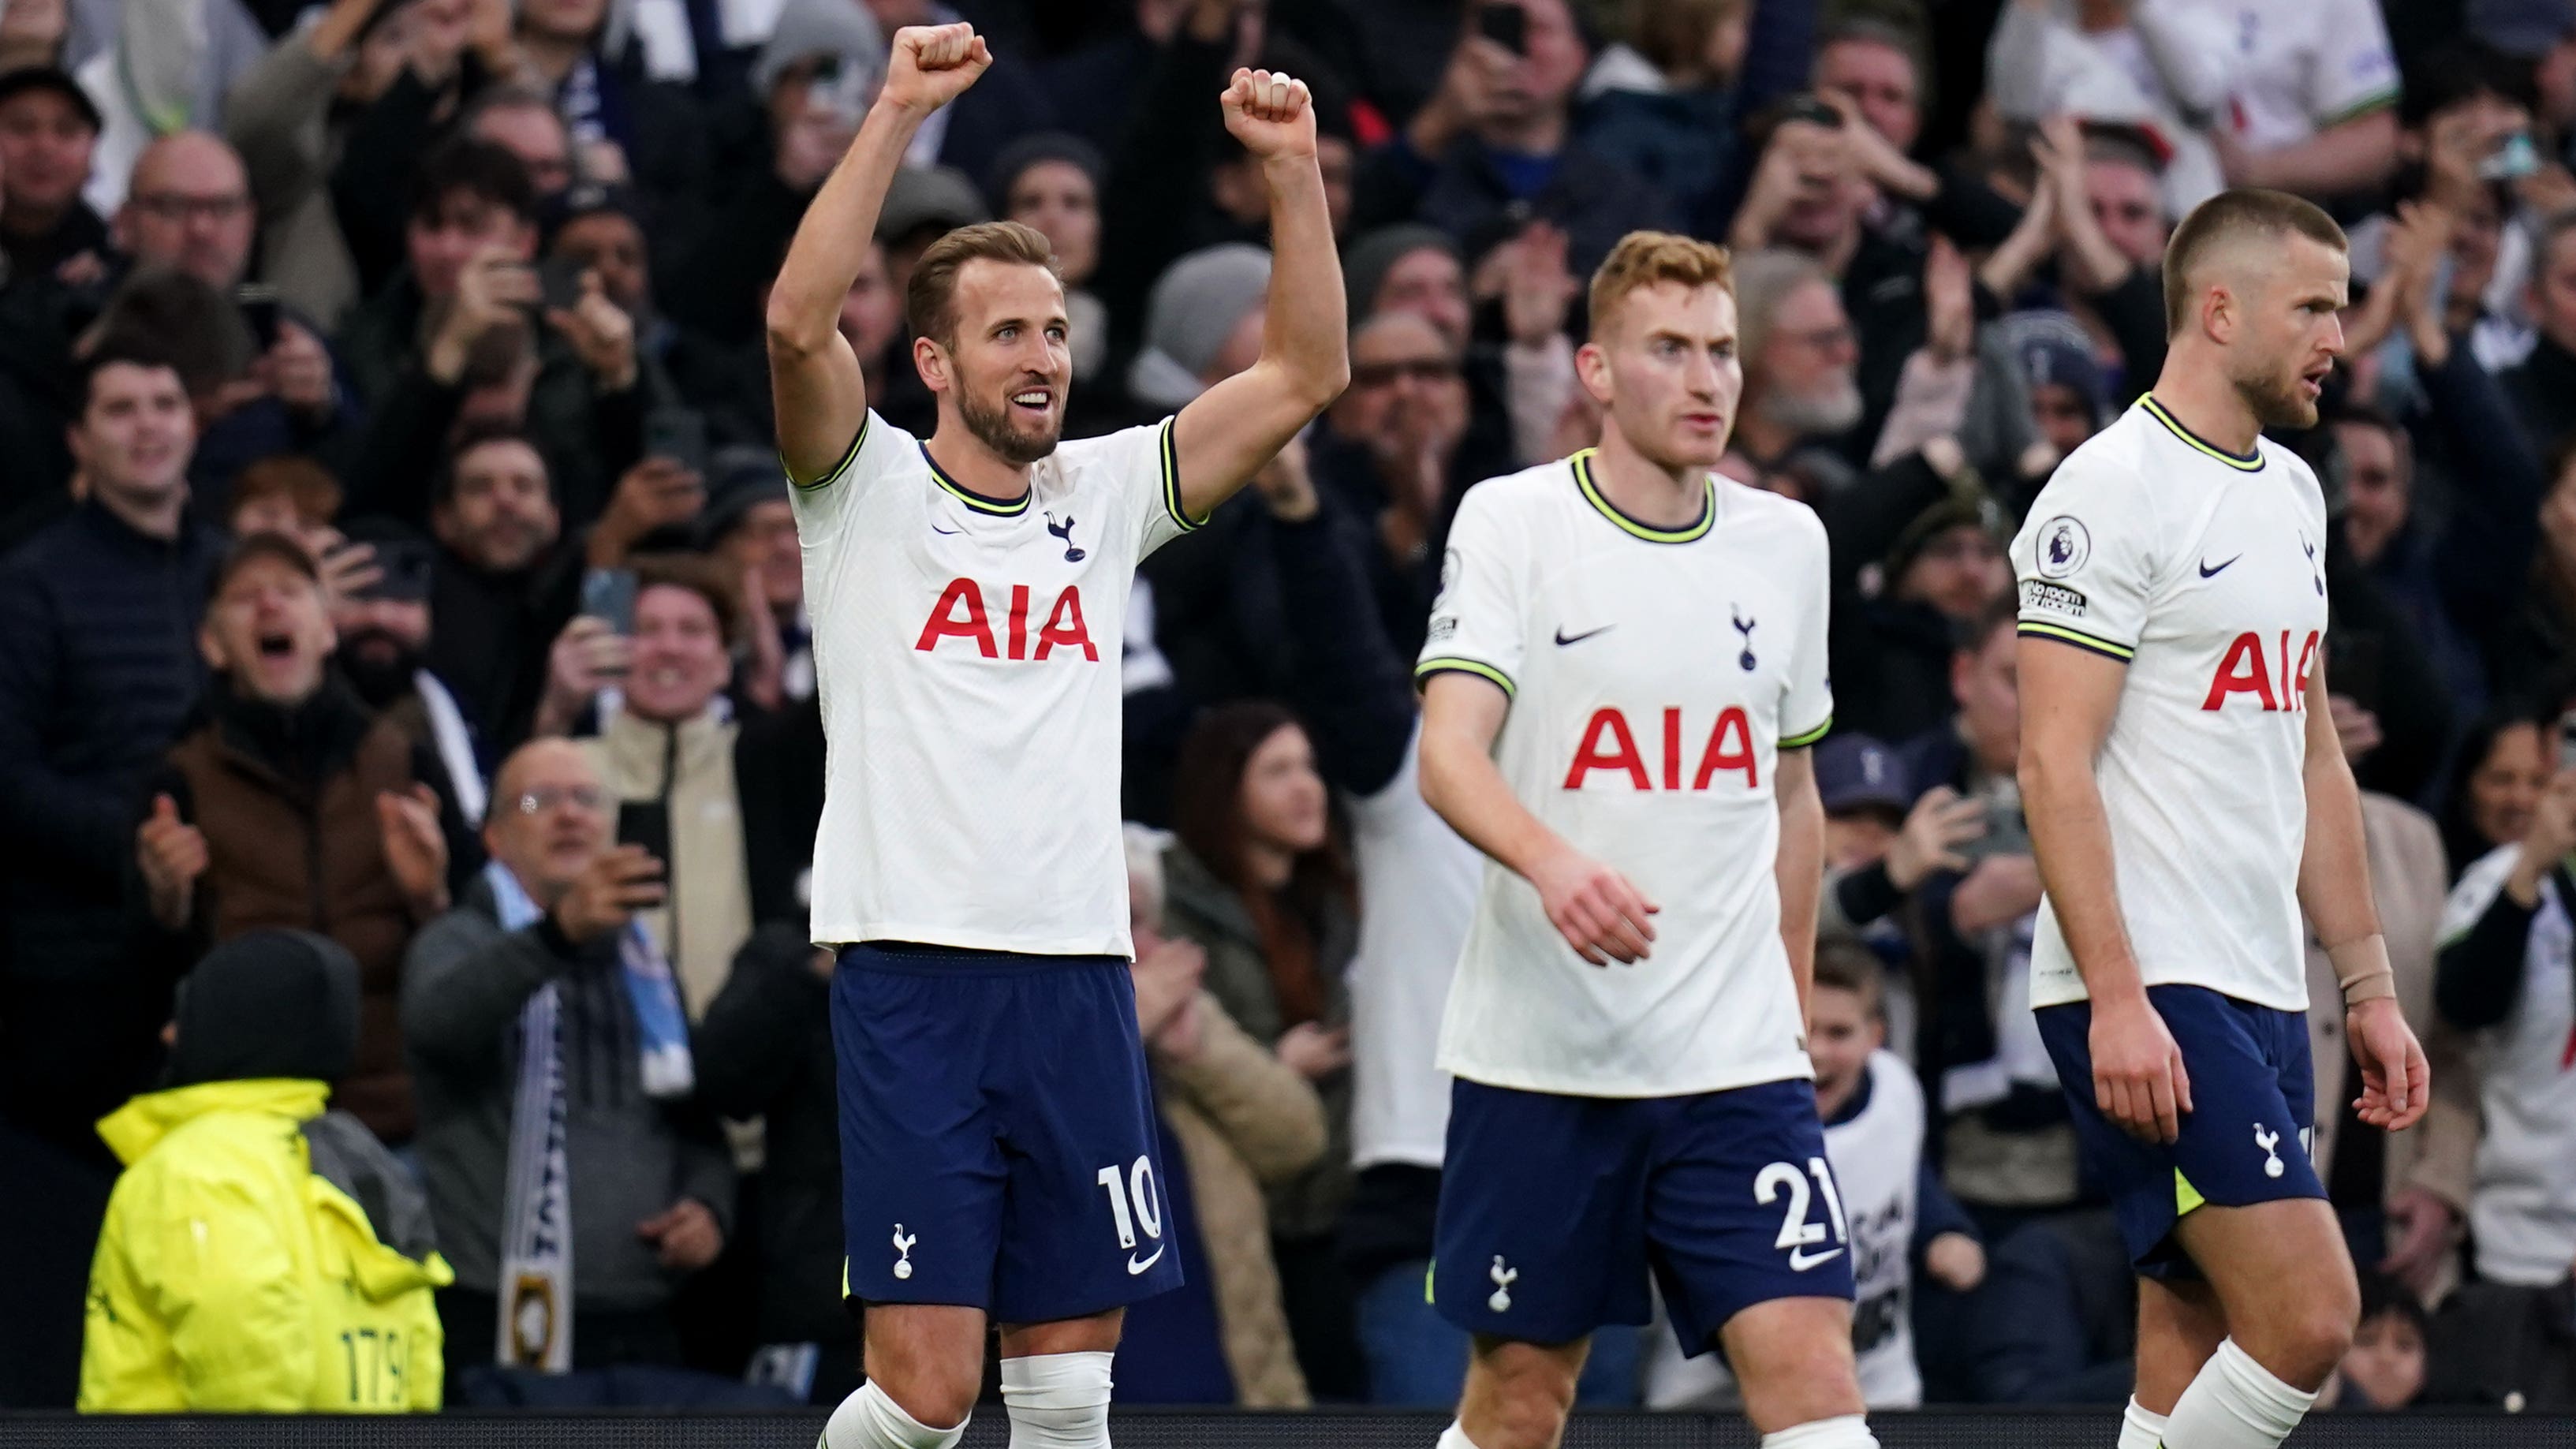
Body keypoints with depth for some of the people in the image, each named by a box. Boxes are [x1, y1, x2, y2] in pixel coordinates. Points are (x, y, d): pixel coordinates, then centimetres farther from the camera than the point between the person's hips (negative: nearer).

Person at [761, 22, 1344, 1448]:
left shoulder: (1106, 493, 13)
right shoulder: (869, 491, 1)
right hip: (913, 975, -4)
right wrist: (897, 114, -22)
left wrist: (1293, 169, -2)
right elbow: (798, 323, -17)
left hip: (1081, 982, 4)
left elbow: (1306, 374, 8)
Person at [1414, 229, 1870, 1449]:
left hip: (1736, 1061, 2)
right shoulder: (1511, 523, -3)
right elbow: (1448, 756, -15)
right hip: (1537, 1050, -2)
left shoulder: (1786, 544, 10)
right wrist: (1553, 861, -35)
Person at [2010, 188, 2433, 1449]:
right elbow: (2054, 764, -16)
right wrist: (2117, 998, -23)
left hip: (2261, 996, 9)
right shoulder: (2111, 492, -10)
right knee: (2307, 1315, -18)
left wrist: (2367, 987, 20)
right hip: (2146, 996, -9)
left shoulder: (2290, 493, 18)